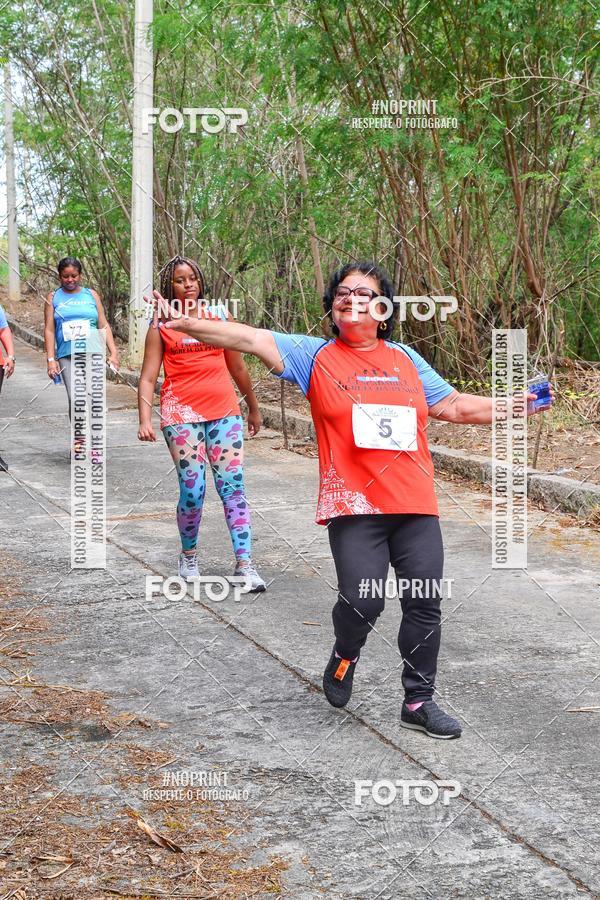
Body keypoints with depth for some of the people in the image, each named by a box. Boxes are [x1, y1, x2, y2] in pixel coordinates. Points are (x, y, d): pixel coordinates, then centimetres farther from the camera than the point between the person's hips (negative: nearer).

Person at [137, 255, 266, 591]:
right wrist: (145, 420, -13)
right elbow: (148, 378, 0)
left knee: (233, 486, -5)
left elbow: (238, 367, 19)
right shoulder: (162, 325, 4)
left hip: (225, 412, 2)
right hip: (182, 414, -2)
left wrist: (254, 408, 25)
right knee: (193, 491, -4)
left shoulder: (220, 315, 10)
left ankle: (245, 564, -5)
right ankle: (189, 556, 20)